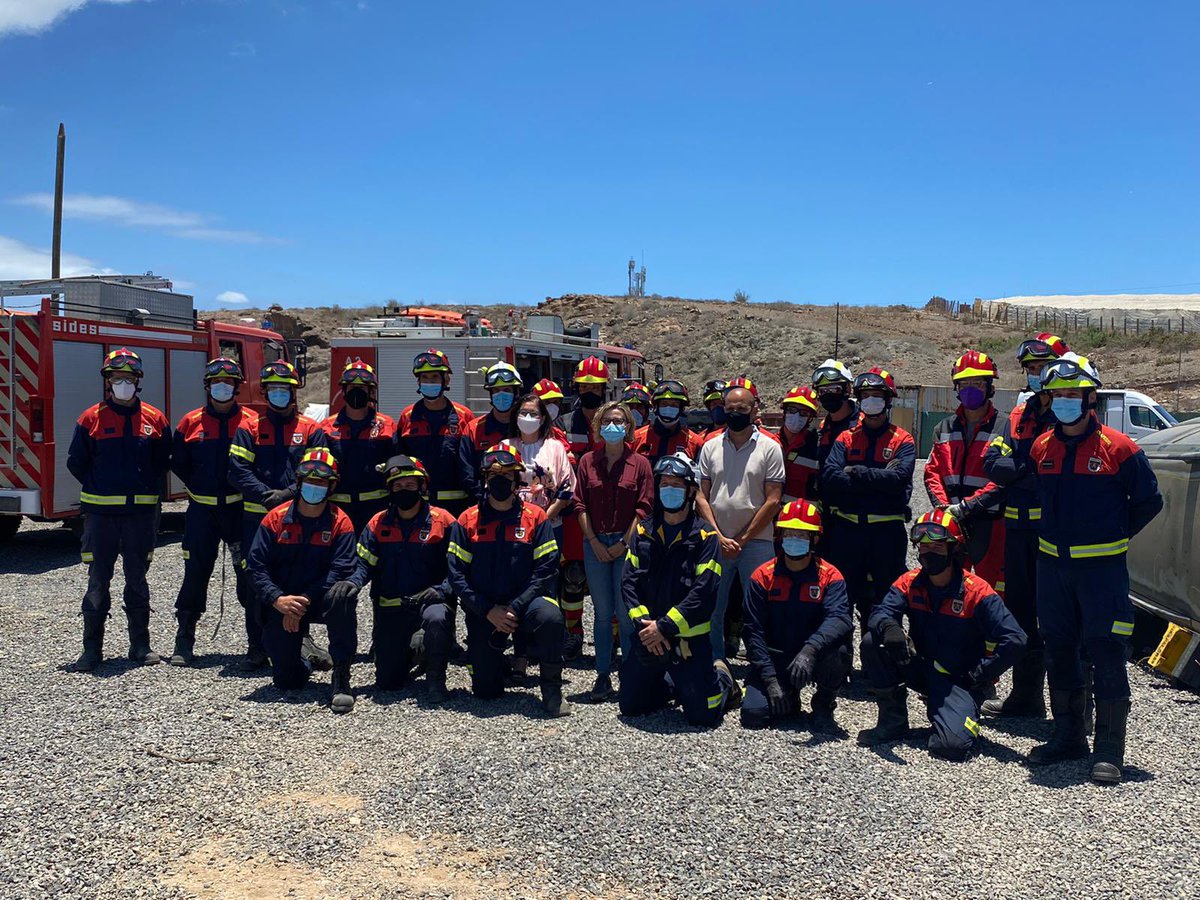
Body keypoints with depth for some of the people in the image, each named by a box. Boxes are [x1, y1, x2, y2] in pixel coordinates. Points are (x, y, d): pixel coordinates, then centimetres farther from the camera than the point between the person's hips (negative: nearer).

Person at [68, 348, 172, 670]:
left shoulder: (155, 420, 4)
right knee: (98, 580, 4)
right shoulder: (91, 419, 0)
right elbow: (76, 462, 5)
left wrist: (146, 490, 4)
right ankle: (92, 648, 12)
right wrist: (100, 488, 3)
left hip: (141, 512, 1)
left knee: (137, 579, 9)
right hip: (100, 512, -1)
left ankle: (140, 644, 18)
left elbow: (163, 462, 10)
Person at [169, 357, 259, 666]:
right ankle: (184, 640, 14)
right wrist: (200, 488, 7)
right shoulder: (191, 422, 5)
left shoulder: (252, 420, 1)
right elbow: (178, 463, 12)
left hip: (241, 509, -1)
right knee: (195, 573, 4)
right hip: (202, 510, 1)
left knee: (249, 573, 2)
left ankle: (257, 640, 10)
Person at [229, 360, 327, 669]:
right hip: (257, 517, 1)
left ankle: (302, 638, 11)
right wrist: (266, 495, -16)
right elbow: (238, 469, -3)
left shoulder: (311, 429, 7)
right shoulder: (249, 428, 8)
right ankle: (256, 646, 14)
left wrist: (289, 493, -15)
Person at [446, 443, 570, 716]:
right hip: (482, 611, 1)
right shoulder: (468, 520, 1)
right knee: (486, 689, -1)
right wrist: (489, 611, -14)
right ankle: (500, 660, 34)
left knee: (551, 617, -35)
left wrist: (515, 608, -17)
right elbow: (456, 574, -4)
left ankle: (551, 689, -16)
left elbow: (546, 569, -8)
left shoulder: (535, 517, -1)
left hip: (525, 603, -1)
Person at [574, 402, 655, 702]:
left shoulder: (640, 463, 1)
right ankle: (603, 677, 13)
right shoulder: (588, 461, 8)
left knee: (626, 612, -2)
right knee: (602, 612, 6)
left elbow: (643, 508, -3)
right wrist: (594, 541, -4)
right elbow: (580, 504, 5)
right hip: (595, 544, 2)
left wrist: (623, 543, -9)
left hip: (627, 544, -2)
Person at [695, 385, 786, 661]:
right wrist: (719, 537, -5)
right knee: (712, 608, 8)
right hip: (716, 542, 3)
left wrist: (742, 540, -7)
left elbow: (773, 501, -4)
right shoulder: (711, 447, 9)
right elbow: (701, 497, 5)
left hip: (756, 541, -3)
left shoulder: (770, 448, 1)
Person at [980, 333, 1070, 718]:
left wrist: (1019, 472, -15)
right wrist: (1030, 469, -9)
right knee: (1021, 610, 13)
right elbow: (992, 462, 5)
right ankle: (1026, 695, 26)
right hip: (1018, 527, 7)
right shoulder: (1019, 416, 16)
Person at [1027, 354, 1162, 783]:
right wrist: (1053, 536, 13)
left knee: (1106, 655, -4)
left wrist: (1112, 537, 5)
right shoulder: (1041, 448, 6)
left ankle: (1109, 749, 4)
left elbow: (1149, 502, 2)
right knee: (1059, 651, 11)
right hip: (1052, 565, 5)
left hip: (1101, 566, -5)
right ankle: (1068, 736, 24)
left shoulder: (1119, 449, -7)